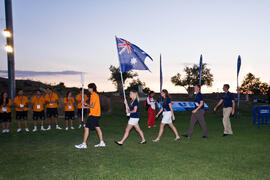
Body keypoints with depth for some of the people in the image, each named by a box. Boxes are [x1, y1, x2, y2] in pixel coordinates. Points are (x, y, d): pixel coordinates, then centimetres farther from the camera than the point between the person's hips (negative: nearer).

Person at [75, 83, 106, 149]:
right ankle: (101, 142, 15)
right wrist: (86, 106, 10)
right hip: (96, 114, 10)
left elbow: (92, 106, -19)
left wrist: (87, 106, -2)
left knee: (86, 128, -6)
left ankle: (84, 144, -3)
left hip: (93, 114, -10)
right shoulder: (95, 95, 16)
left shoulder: (94, 95, -15)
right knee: (97, 128, 12)